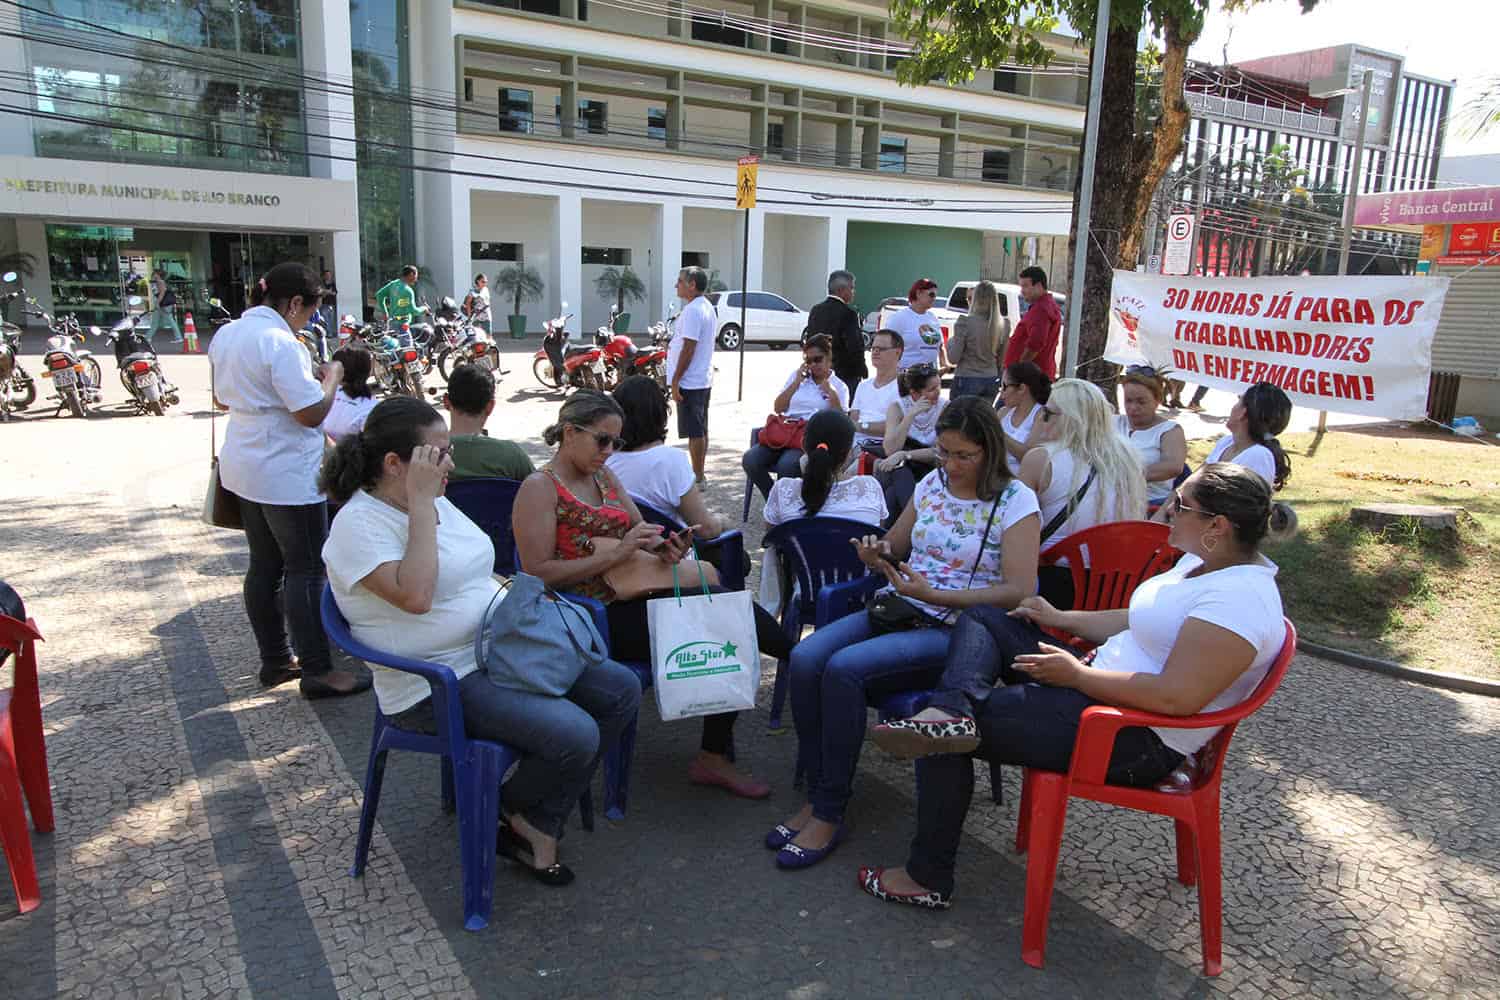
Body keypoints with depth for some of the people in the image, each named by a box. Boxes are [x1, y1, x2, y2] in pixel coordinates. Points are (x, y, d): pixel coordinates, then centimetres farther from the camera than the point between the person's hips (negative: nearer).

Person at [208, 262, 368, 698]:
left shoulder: (226, 334, 9)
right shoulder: (279, 342, -20)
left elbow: (222, 399, 20)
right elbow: (313, 413, -22)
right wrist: (332, 377, -7)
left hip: (244, 468, 9)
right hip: (287, 474, -9)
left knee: (265, 565, 15)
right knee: (306, 569, -3)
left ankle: (275, 660, 25)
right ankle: (318, 671, 2)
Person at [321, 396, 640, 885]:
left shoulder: (437, 502, 11)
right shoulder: (358, 523, -15)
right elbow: (415, 596, -31)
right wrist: (421, 503, -25)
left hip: (503, 650, 9)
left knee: (622, 690, 0)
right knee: (575, 735, -26)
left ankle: (537, 824, 7)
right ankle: (513, 808, 10)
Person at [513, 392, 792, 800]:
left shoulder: (605, 476, 15)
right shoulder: (540, 488, -8)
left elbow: (639, 533, 21)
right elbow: (538, 573, -15)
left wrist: (663, 546, -4)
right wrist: (616, 554, -21)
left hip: (634, 595, 7)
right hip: (597, 616, -7)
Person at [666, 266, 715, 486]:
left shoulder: (692, 310, -17)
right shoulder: (707, 307, 15)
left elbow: (688, 348, -21)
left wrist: (675, 380, -18)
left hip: (690, 382, -10)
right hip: (704, 379, 10)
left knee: (695, 432, -5)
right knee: (701, 430, 14)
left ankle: (698, 477, 0)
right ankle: (699, 474, 21)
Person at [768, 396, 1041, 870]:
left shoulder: (1015, 501, -4)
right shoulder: (932, 484, 14)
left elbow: (1020, 591, -13)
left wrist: (934, 594, -19)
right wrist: (877, 553, 1)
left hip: (953, 630, -6)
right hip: (894, 610, 6)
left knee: (844, 669, -30)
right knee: (805, 658, -21)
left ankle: (830, 814, -15)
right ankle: (817, 795, -9)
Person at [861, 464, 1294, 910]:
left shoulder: (1239, 597, -24)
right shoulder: (1205, 561, 9)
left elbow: (1177, 697, -30)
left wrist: (1078, 675, -21)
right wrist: (1060, 619, 13)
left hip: (1136, 739, -11)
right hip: (1104, 688, 11)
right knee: (982, 620, 7)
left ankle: (929, 877, 6)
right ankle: (952, 711, -22)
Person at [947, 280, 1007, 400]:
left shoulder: (965, 323, -14)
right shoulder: (1004, 325, 0)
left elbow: (953, 359, -11)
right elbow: (1002, 359, 9)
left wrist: (950, 341, 7)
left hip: (967, 381, -5)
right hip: (991, 381, 5)